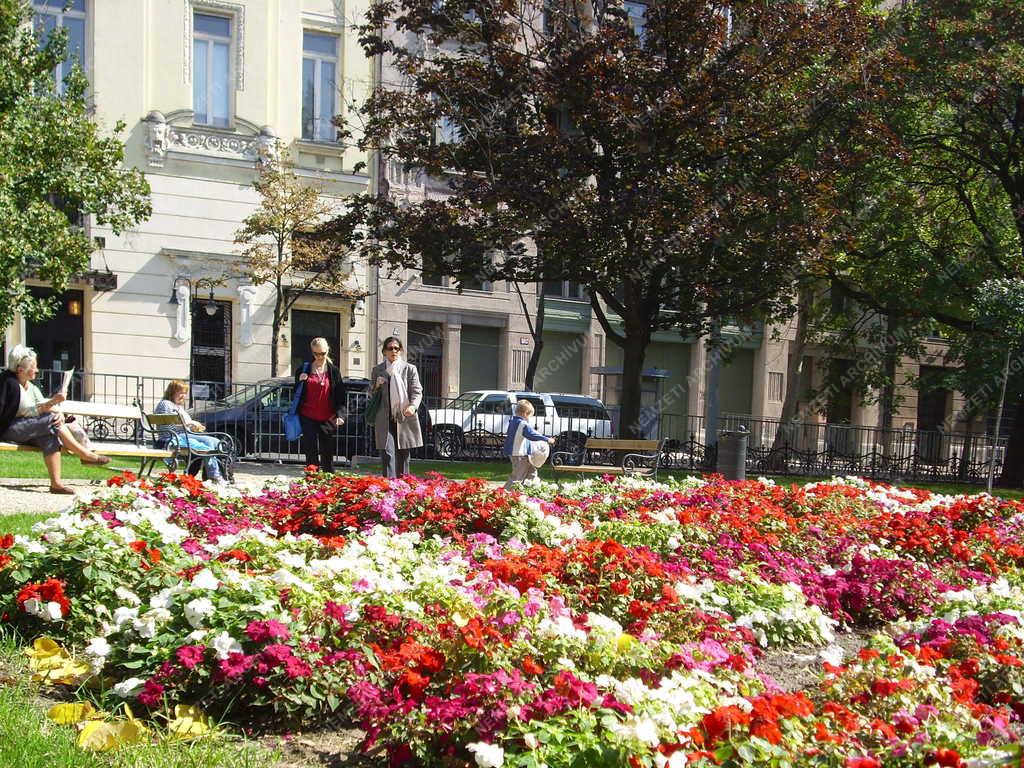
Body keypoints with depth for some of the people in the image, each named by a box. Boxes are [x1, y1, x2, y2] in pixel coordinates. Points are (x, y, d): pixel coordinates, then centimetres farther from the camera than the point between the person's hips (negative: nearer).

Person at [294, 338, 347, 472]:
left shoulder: (333, 371, 4)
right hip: (308, 418, 0)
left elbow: (341, 395, 3)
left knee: (327, 453, 6)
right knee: (311, 452, -6)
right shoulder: (304, 369, 6)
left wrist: (340, 414, -10)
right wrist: (301, 381, -7)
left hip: (327, 419, 0)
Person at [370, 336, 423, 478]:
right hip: (385, 419, 0)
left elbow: (417, 391, 1)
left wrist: (413, 406, -20)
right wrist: (376, 386, -4)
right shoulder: (377, 370, 11)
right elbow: (372, 394, 20)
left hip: (405, 418, 0)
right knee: (387, 454, -10)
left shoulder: (410, 369, 6)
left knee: (403, 455, 9)